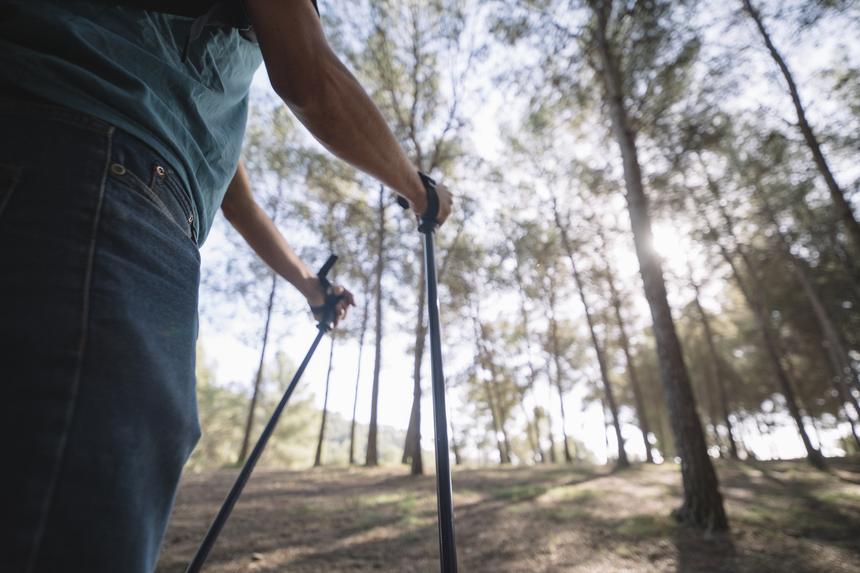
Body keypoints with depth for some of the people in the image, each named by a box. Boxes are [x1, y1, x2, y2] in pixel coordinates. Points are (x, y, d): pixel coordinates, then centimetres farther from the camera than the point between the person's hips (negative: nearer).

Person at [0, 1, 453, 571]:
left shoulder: (219, 51, 38)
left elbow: (234, 190, 39)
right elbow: (312, 84, 0)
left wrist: (306, 282, 47)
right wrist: (417, 189, 16)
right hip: (85, 177, -9)